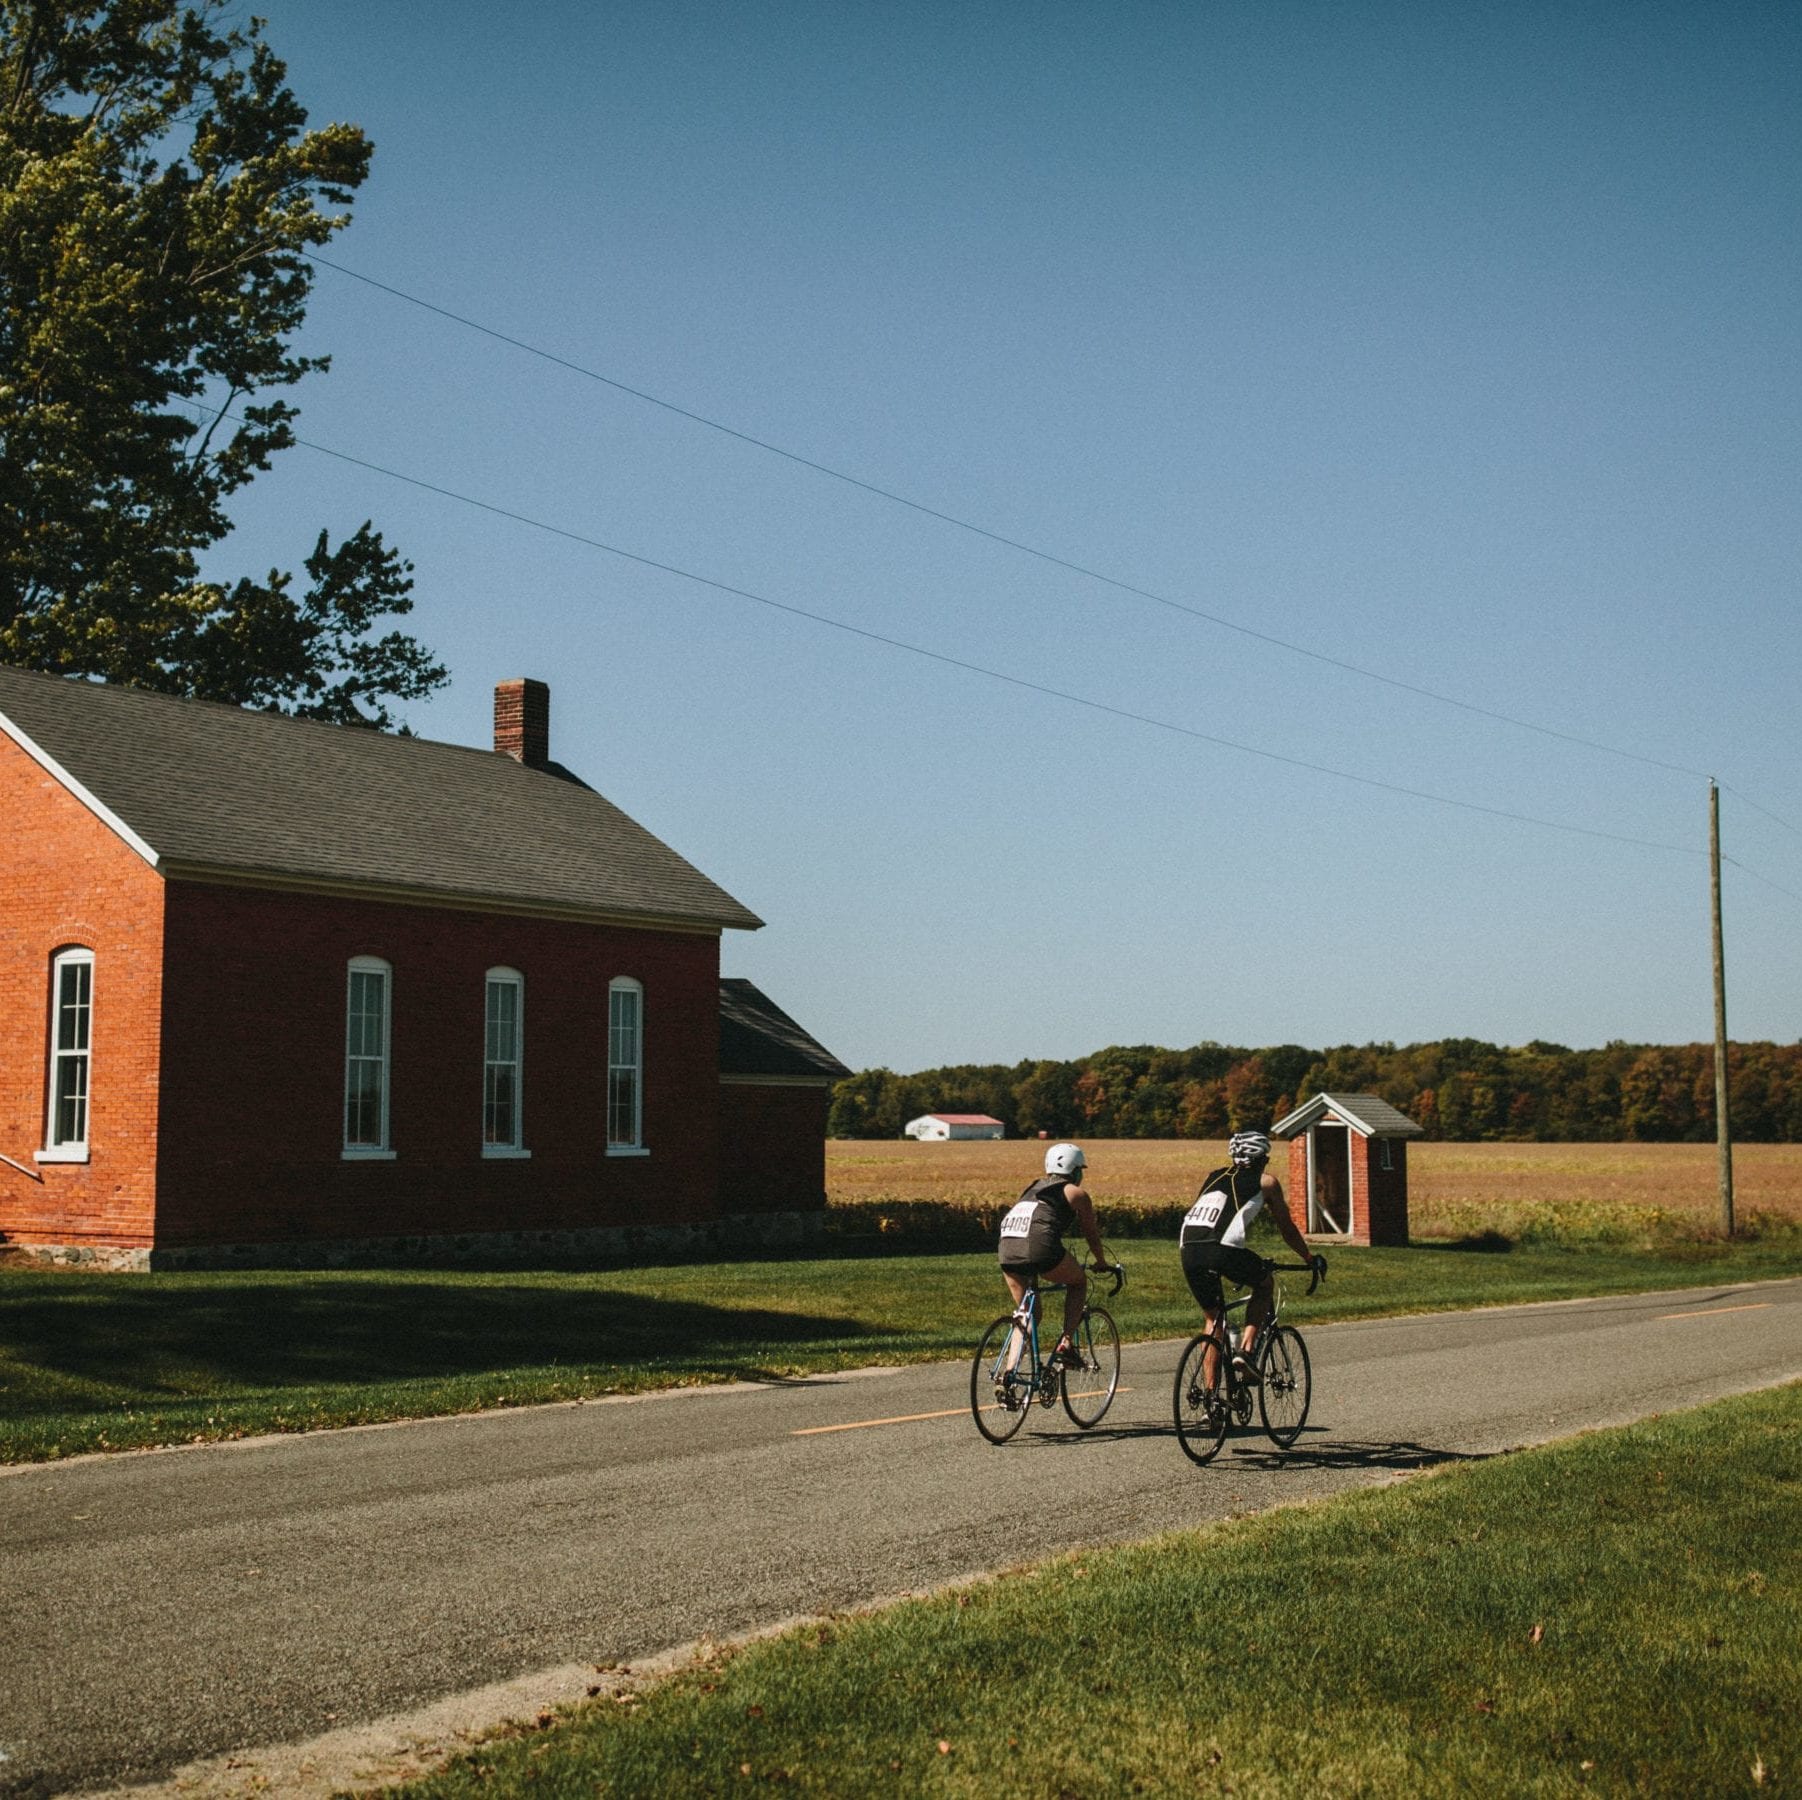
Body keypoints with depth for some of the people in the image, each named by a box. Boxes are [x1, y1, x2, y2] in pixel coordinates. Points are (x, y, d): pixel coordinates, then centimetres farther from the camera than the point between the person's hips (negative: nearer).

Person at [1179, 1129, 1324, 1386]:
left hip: (1189, 1250, 5)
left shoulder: (1215, 1177, 32)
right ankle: (1245, 1350, 9)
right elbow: (1287, 1229, 25)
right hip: (1223, 1249, -5)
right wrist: (1310, 1259, 41)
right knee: (1264, 1284, 25)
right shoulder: (1266, 1181, 19)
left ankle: (1210, 1389, 17)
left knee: (1213, 1317, 22)